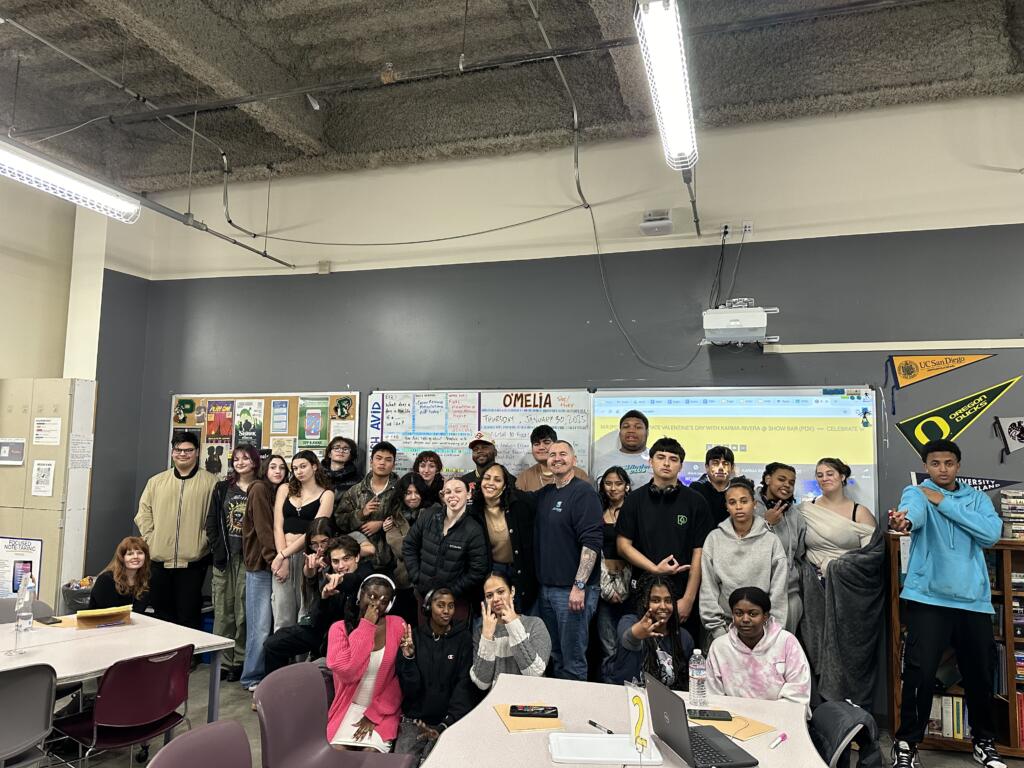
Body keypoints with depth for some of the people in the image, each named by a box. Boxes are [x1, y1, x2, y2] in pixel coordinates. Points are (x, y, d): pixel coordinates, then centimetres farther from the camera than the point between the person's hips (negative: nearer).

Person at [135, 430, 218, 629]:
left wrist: (203, 542, -10)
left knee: (189, 617, 2)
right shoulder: (156, 481, 11)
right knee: (162, 615, 14)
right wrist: (151, 540, 0)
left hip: (193, 562, -4)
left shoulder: (210, 482, -1)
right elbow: (144, 514, 11)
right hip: (159, 561, 4)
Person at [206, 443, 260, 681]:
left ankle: (240, 661, 9)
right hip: (223, 556, 4)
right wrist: (218, 550, -1)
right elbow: (211, 523, 9)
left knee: (244, 610, -1)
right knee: (223, 610, 6)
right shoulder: (222, 488, 11)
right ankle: (223, 660, 13)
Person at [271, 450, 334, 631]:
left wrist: (283, 555, -11)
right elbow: (278, 526, 5)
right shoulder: (285, 489, 13)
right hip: (282, 556, 2)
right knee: (282, 618, 1)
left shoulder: (326, 495, 4)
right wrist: (283, 560, -7)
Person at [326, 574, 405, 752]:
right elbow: (346, 672, -19)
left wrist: (373, 714, -9)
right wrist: (366, 627, -17)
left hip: (383, 710, 0)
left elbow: (401, 679, -4)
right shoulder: (340, 628, -4)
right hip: (349, 707, 1)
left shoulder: (398, 626, -3)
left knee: (371, 753, -23)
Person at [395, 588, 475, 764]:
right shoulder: (414, 636, -1)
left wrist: (445, 726, -19)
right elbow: (409, 689, -4)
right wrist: (409, 658, -20)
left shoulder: (463, 638, -4)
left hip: (449, 720, -1)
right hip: (414, 720, 2)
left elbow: (464, 686, -8)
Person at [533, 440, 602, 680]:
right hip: (546, 588, 7)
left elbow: (591, 542, -17)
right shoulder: (543, 494, 12)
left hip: (572, 590, -7)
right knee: (553, 658, 17)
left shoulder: (584, 492, -10)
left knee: (572, 662, 1)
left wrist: (579, 586, -22)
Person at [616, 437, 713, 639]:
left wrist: (688, 599, -7)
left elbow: (699, 552, -2)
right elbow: (624, 545, 3)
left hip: (683, 595, -1)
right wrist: (655, 569, -10)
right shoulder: (635, 499, 5)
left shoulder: (695, 501, 1)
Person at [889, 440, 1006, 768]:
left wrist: (945, 503, -9)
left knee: (981, 674, 14)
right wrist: (903, 520, -48)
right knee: (920, 673, -8)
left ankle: (984, 740, 36)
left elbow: (992, 533, -6)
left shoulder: (977, 497, 13)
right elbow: (912, 510, -23)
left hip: (973, 599, 4)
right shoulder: (916, 493, 2)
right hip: (928, 597, -4)